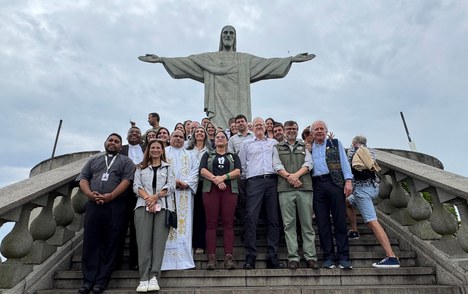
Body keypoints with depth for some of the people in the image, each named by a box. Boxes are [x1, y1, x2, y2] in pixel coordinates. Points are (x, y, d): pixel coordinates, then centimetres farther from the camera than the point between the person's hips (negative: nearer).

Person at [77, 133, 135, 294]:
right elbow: (83, 179, 12)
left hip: (115, 206, -3)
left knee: (110, 244, -1)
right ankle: (88, 280, 11)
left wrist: (111, 195, -15)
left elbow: (126, 181, -2)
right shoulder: (93, 160, 22)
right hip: (93, 205, 3)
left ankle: (101, 280, 7)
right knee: (90, 242, 2)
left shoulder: (125, 161, 11)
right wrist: (89, 193, -8)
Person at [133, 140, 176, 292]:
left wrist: (155, 197, -12)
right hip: (143, 206, 1)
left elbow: (171, 186, 2)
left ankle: (154, 277, -4)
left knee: (159, 241, -6)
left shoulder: (168, 168, 15)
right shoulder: (141, 168, 19)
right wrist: (147, 198, -12)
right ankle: (144, 278, -1)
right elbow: (136, 186, 6)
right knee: (144, 241, -4)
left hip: (163, 206, -1)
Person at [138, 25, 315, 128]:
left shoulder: (246, 59, 19)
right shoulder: (209, 58, 18)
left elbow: (268, 63, 12)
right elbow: (185, 61, 11)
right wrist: (161, 59, 2)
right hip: (218, 106, 0)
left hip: (238, 107, 1)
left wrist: (292, 59, 3)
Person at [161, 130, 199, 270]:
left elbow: (195, 170, 8)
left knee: (184, 223, -1)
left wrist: (187, 183, -8)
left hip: (185, 193, 2)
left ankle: (184, 258, 3)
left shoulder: (189, 155, 20)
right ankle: (167, 259, -1)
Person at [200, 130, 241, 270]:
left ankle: (228, 257, -7)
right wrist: (215, 180, -12)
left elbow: (238, 171, 3)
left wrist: (223, 177, -13)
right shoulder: (207, 155, 21)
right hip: (210, 189, 0)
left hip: (229, 190, 0)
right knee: (211, 223, -5)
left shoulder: (233, 156, 20)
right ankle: (211, 258, -5)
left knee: (228, 223, -6)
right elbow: (202, 170, 4)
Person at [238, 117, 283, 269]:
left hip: (272, 181, 2)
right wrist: (245, 177, 6)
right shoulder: (246, 143, 16)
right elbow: (241, 164, 13)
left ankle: (272, 257, 6)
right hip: (254, 181, -1)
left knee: (273, 219, 0)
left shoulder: (274, 142, 20)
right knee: (251, 217, -12)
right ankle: (250, 257, -8)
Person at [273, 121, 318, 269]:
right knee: (289, 223, -1)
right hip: (285, 189, -1)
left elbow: (308, 163, 5)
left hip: (305, 187, 1)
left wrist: (296, 174, -11)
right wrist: (289, 177, -12)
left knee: (307, 222, 1)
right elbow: (277, 166, 3)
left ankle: (310, 256, 7)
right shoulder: (277, 147, 16)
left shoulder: (304, 146, 20)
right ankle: (293, 257, 3)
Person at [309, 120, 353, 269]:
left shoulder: (335, 143, 14)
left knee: (340, 221, -1)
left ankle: (343, 257, 6)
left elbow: (344, 162, 5)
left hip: (335, 182, -1)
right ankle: (328, 257, 9)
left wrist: (348, 180, -5)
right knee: (322, 222, 1)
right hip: (317, 185, 2)